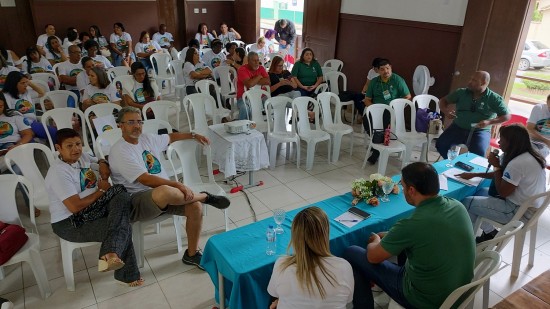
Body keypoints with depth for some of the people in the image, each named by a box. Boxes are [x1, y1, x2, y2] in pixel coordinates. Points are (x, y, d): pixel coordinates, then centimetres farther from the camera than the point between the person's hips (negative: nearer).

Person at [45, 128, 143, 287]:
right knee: (122, 226, -26)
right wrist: (102, 190, -13)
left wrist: (103, 164, 3)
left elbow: (100, 161, 29)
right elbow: (75, 207, -25)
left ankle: (109, 255, -32)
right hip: (69, 224, -8)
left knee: (122, 197, -23)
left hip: (92, 209, 8)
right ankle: (128, 275, -20)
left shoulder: (82, 157, 5)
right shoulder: (59, 172, -20)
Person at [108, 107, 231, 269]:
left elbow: (170, 137, 33)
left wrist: (193, 135, 34)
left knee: (196, 206, -18)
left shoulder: (147, 139, 11)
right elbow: (146, 179, -23)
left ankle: (191, 254, 3)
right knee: (165, 191, -41)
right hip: (137, 201, -7)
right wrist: (178, 185, -27)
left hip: (163, 192, 8)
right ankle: (206, 196, -9)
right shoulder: (119, 151, -13)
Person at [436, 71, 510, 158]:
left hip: (480, 131, -2)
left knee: (478, 153, -31)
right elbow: (443, 100, 13)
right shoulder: (461, 92, 5)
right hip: (458, 128, 3)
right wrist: (445, 110, -10)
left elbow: (507, 116, 1)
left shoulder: (494, 99, -2)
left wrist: (489, 122, -16)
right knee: (441, 144, -21)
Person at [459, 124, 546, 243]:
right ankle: (489, 232, 24)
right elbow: (503, 175, 15)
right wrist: (474, 174, 11)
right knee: (479, 192, 20)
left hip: (519, 211, -10)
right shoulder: (529, 156, 3)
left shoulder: (518, 163, -29)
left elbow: (502, 192, -19)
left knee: (467, 202, -6)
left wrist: (496, 166, -12)